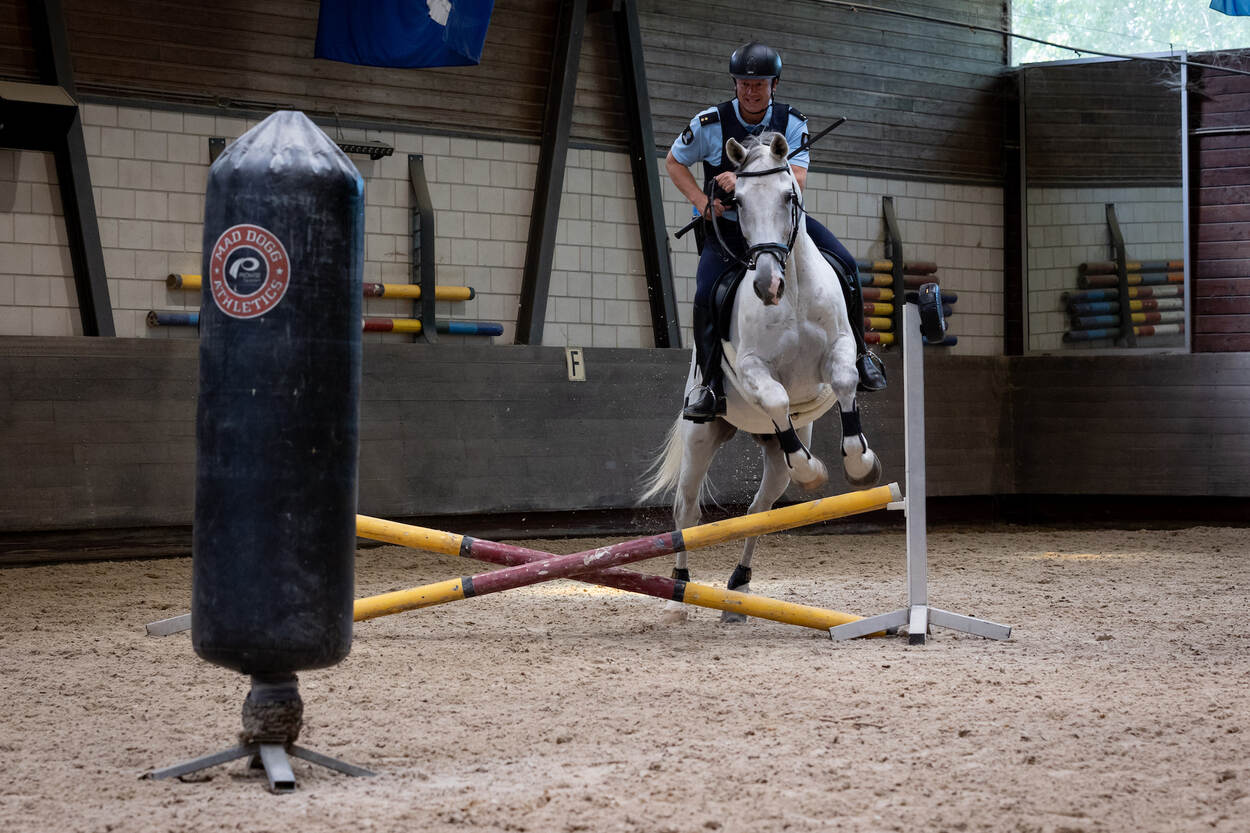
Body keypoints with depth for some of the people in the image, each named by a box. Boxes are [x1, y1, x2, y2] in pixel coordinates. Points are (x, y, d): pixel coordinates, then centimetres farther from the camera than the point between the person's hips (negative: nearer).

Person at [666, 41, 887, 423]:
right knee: (706, 295, -25)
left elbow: (796, 180, -17)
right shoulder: (710, 123, -9)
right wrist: (701, 200, -10)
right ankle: (711, 382, -4)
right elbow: (674, 162, 6)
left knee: (846, 266, -16)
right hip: (726, 223, -1)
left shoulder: (792, 122, -6)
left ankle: (857, 353, 6)